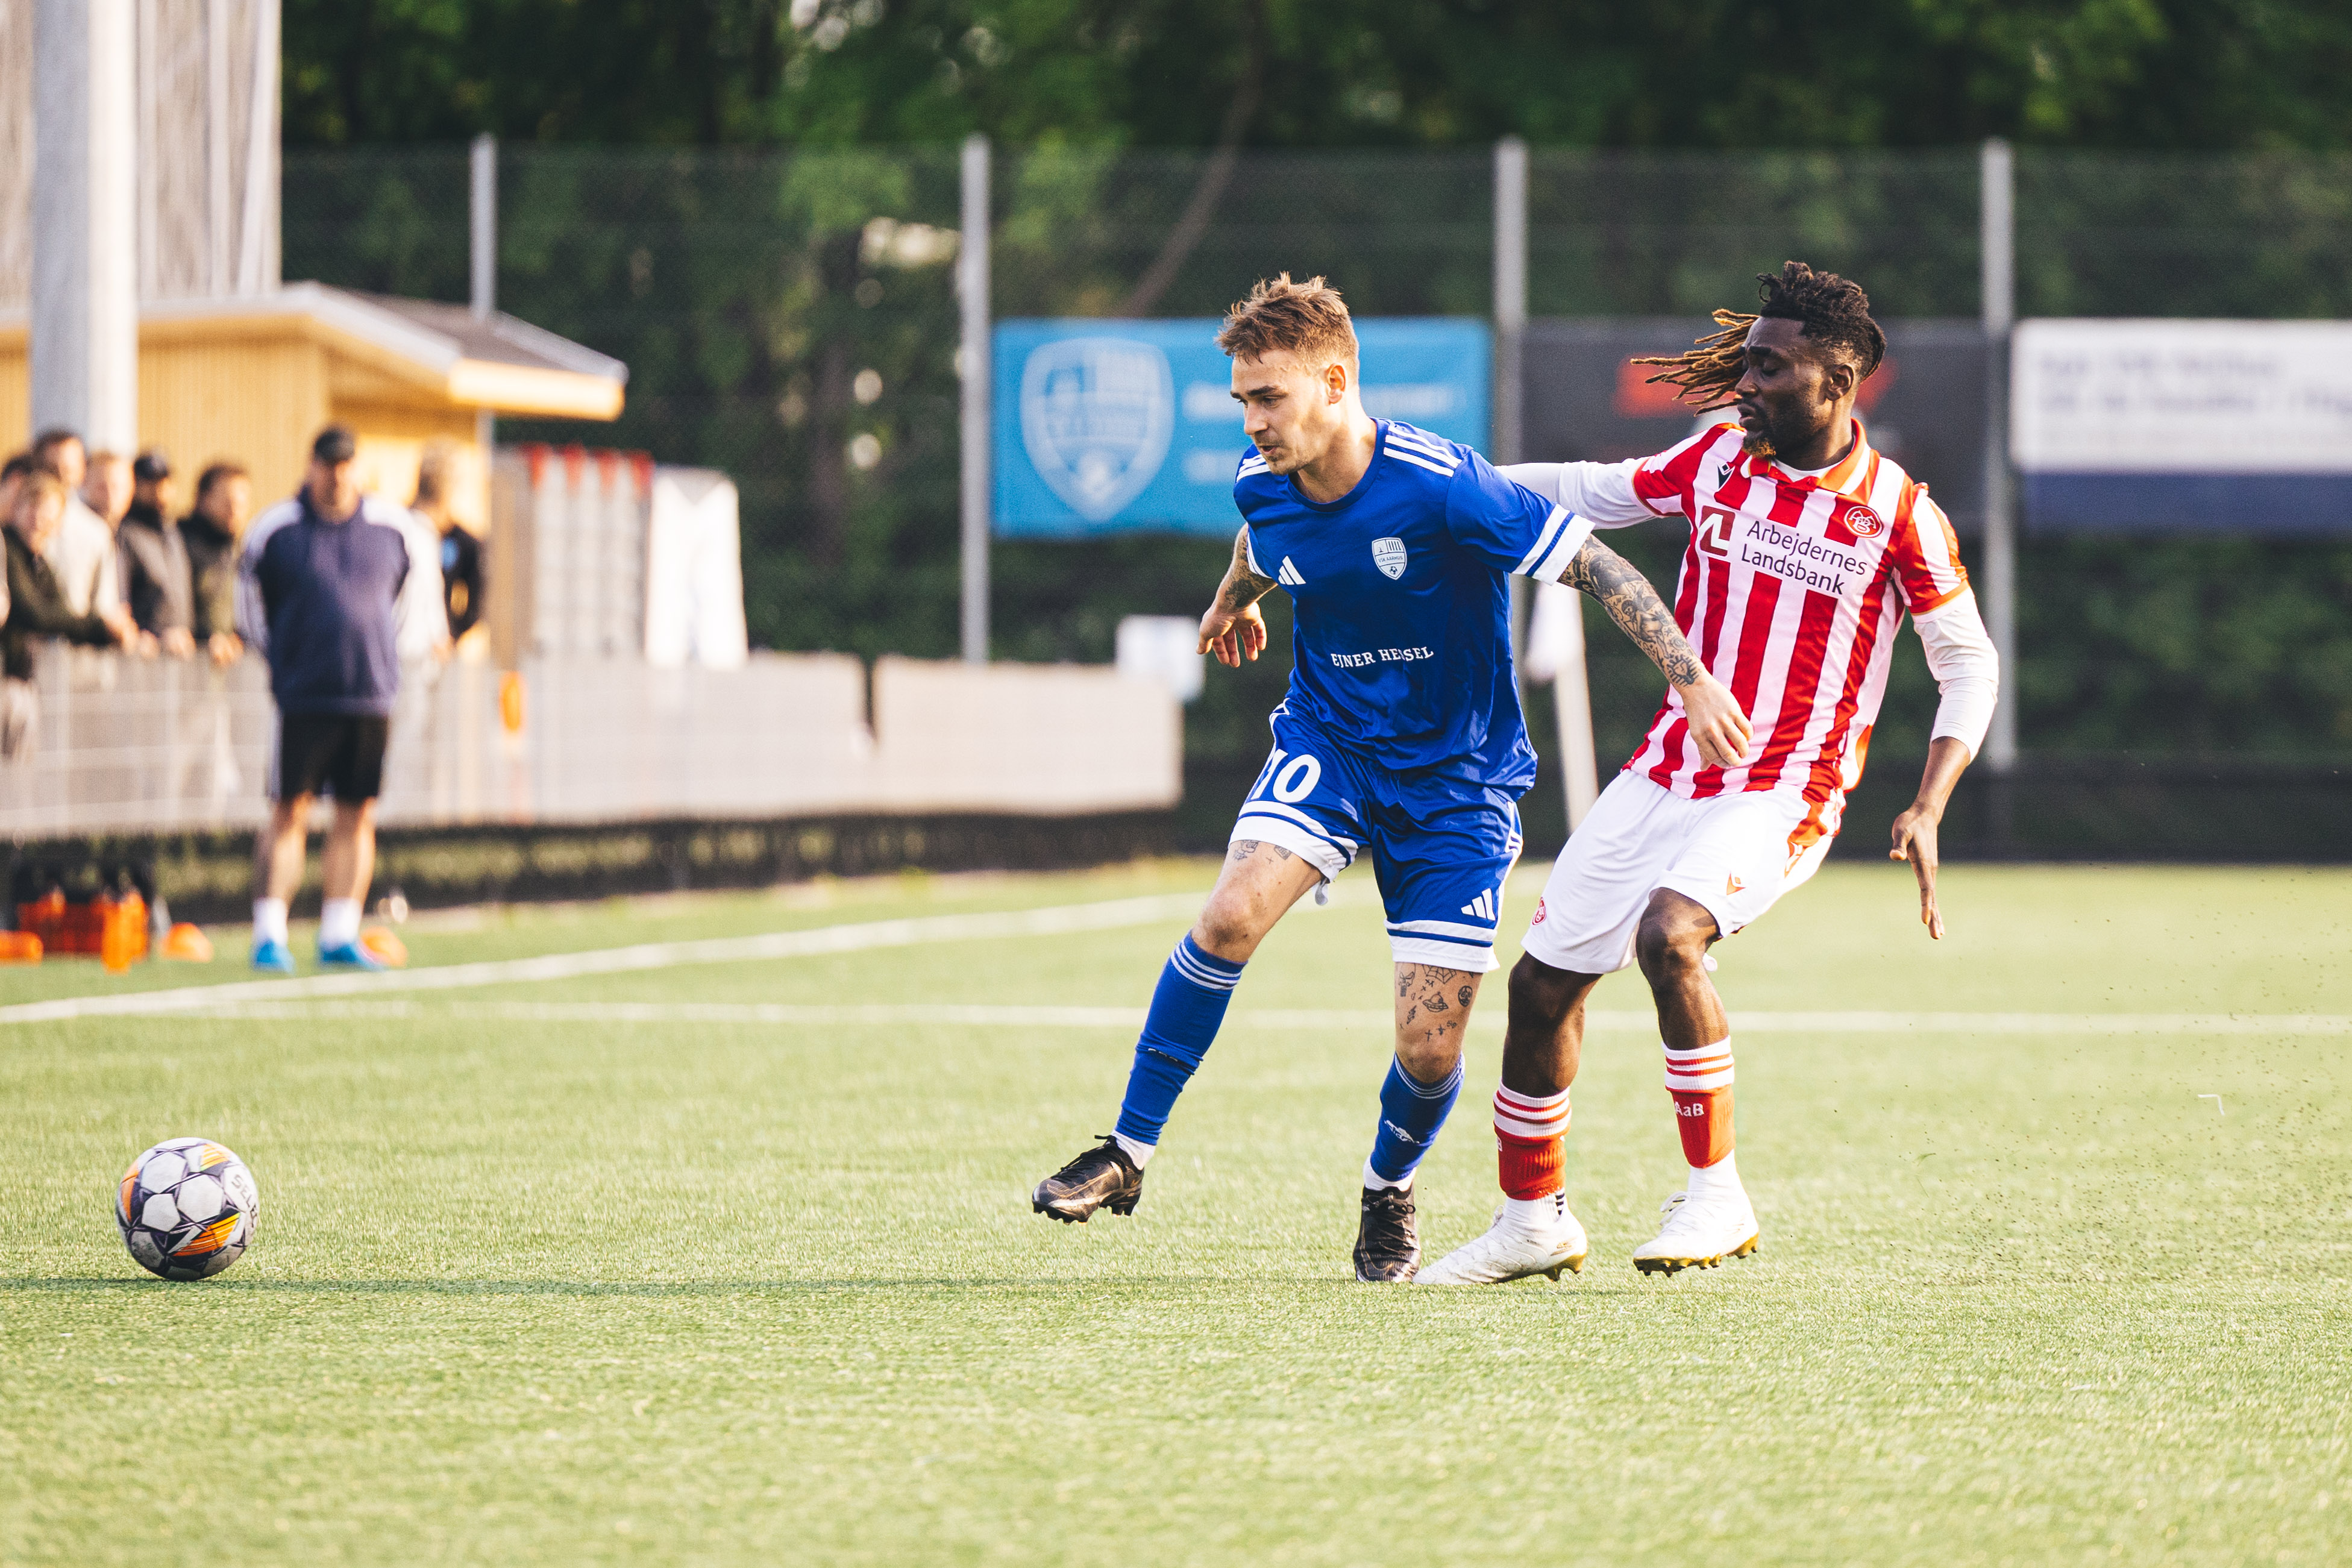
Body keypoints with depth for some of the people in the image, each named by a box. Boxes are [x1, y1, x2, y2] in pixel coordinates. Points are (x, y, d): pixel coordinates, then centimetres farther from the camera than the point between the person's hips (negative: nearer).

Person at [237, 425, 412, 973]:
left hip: (372, 695, 3)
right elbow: (250, 597, 12)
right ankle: (270, 936, -2)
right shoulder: (276, 529, -1)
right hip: (303, 695, -3)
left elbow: (411, 588, 22)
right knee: (290, 811, -5)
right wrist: (277, 654, 9)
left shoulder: (390, 528, 6)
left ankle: (339, 935, 12)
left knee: (358, 816, 5)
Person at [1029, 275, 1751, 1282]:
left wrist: (1691, 677, -26)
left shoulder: (1440, 486, -26)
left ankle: (1388, 1194, 27)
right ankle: (1128, 1153, -11)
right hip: (1328, 741, 3)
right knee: (1232, 917, -24)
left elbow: (1595, 567, -20)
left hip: (1456, 775, -3)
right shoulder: (1263, 485, -8)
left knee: (1429, 1046, -7)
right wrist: (1236, 596, 40)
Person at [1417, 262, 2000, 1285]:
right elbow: (1584, 493, 19)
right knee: (1542, 982, 6)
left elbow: (1970, 664, -2)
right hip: (1670, 768, 6)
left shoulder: (1897, 513, -10)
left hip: (1784, 794, -6)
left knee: (1667, 935, -32)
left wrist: (1927, 811, -11)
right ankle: (1532, 1219, 25)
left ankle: (1716, 1199, -19)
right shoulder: (1719, 462, 3)